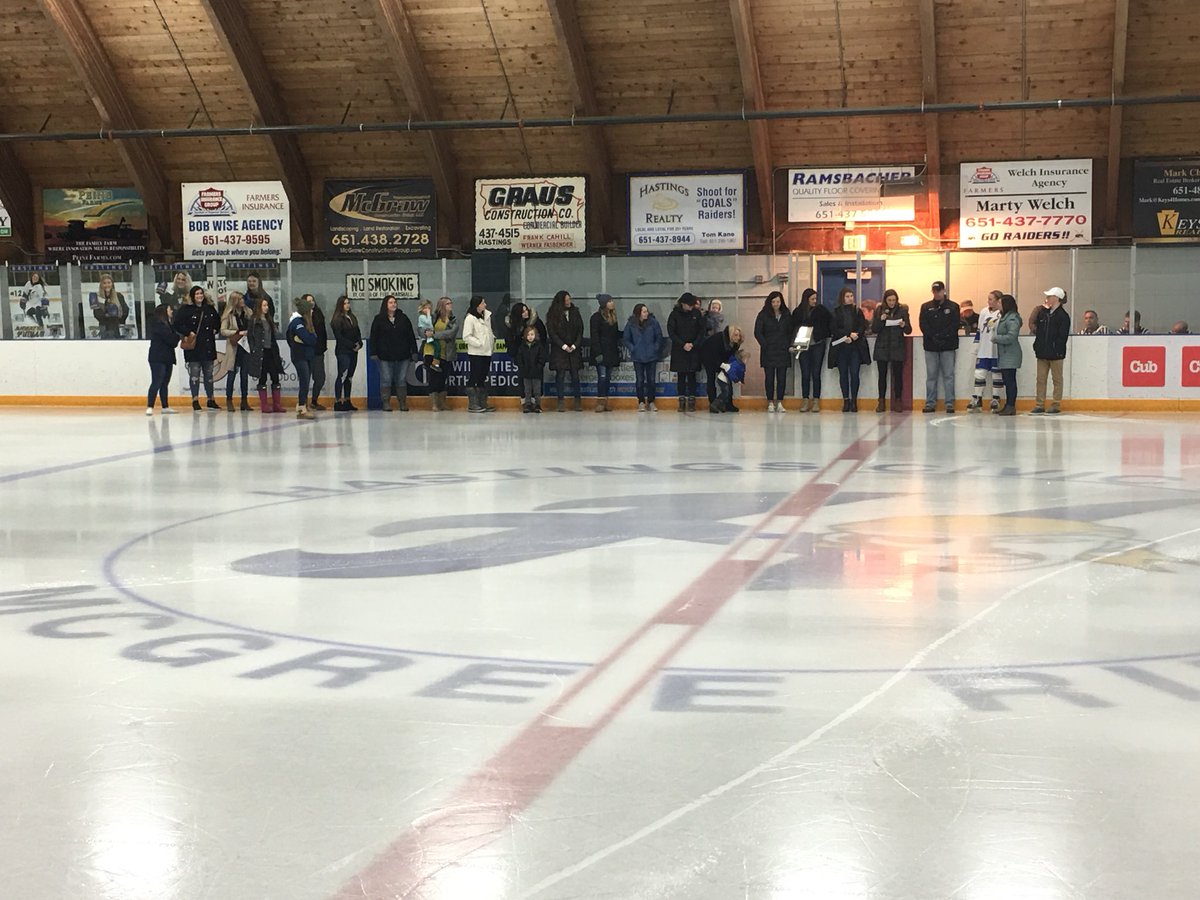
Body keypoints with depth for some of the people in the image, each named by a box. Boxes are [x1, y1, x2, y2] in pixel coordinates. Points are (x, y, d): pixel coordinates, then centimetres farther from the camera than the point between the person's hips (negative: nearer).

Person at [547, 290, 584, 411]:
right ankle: (561, 400, 2)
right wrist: (564, 346, -10)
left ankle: (578, 400, 6)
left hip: (574, 350, 2)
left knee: (575, 375, 1)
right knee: (560, 375, -3)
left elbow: (580, 330, 5)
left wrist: (574, 345, -6)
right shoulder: (553, 315, -3)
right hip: (559, 350, -2)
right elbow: (552, 333, -6)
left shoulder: (575, 312, 6)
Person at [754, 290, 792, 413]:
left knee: (782, 378, -1)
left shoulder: (787, 315, 12)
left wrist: (790, 345, 3)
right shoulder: (763, 315, 2)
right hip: (768, 352, -2)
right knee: (770, 378, -2)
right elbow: (757, 333, 0)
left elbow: (792, 331, 16)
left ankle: (780, 403, 4)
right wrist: (765, 345, -8)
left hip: (783, 352, 2)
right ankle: (770, 403, 2)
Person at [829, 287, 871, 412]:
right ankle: (846, 400, 6)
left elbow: (863, 327, 3)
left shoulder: (858, 311, 9)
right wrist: (846, 336, -12)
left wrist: (855, 335, -15)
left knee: (854, 374, -5)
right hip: (840, 347, 0)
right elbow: (833, 329, -1)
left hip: (856, 347, 0)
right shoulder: (836, 312, 6)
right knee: (843, 374, 2)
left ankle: (854, 400, -1)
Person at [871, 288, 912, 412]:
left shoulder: (902, 310, 3)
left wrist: (904, 326, -19)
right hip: (882, 347, 1)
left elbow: (909, 330, 3)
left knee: (898, 375, -1)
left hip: (897, 347, -1)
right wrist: (881, 320, -16)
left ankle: (898, 401, 6)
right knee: (882, 374, 0)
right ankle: (881, 401, 4)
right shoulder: (879, 310, 4)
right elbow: (874, 329, 0)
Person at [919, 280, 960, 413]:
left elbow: (955, 325, -3)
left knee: (948, 375, 0)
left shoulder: (953, 306, 5)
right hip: (931, 347, 2)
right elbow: (923, 325, 2)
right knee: (931, 376, 4)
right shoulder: (926, 307, 10)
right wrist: (934, 338, -11)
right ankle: (930, 403, 7)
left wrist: (942, 337, -14)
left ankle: (950, 403, 1)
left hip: (948, 346, -2)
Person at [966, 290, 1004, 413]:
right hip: (983, 351, 4)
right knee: (979, 374, 2)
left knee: (997, 374, 7)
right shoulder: (984, 313, 8)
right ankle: (976, 400, 7)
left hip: (997, 351, -4)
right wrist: (976, 347, 11)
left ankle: (995, 400, 15)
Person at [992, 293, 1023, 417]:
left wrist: (996, 338, -12)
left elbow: (1011, 336, -22)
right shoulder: (1004, 317, 17)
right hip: (1004, 355, 10)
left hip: (1010, 356, -10)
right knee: (1007, 381, 13)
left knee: (1010, 380, -8)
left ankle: (1011, 407, -7)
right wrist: (996, 338, 5)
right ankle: (1008, 405, 18)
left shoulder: (1012, 318, -14)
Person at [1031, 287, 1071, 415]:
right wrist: (1037, 346, 5)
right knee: (1041, 379, 6)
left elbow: (1062, 336, -13)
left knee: (1057, 379, 3)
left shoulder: (1063, 316, -8)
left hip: (1055, 353, -7)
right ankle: (1040, 405, 10)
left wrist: (1056, 349, -18)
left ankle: (1056, 405, 7)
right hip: (1042, 352, 7)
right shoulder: (1044, 313, 14)